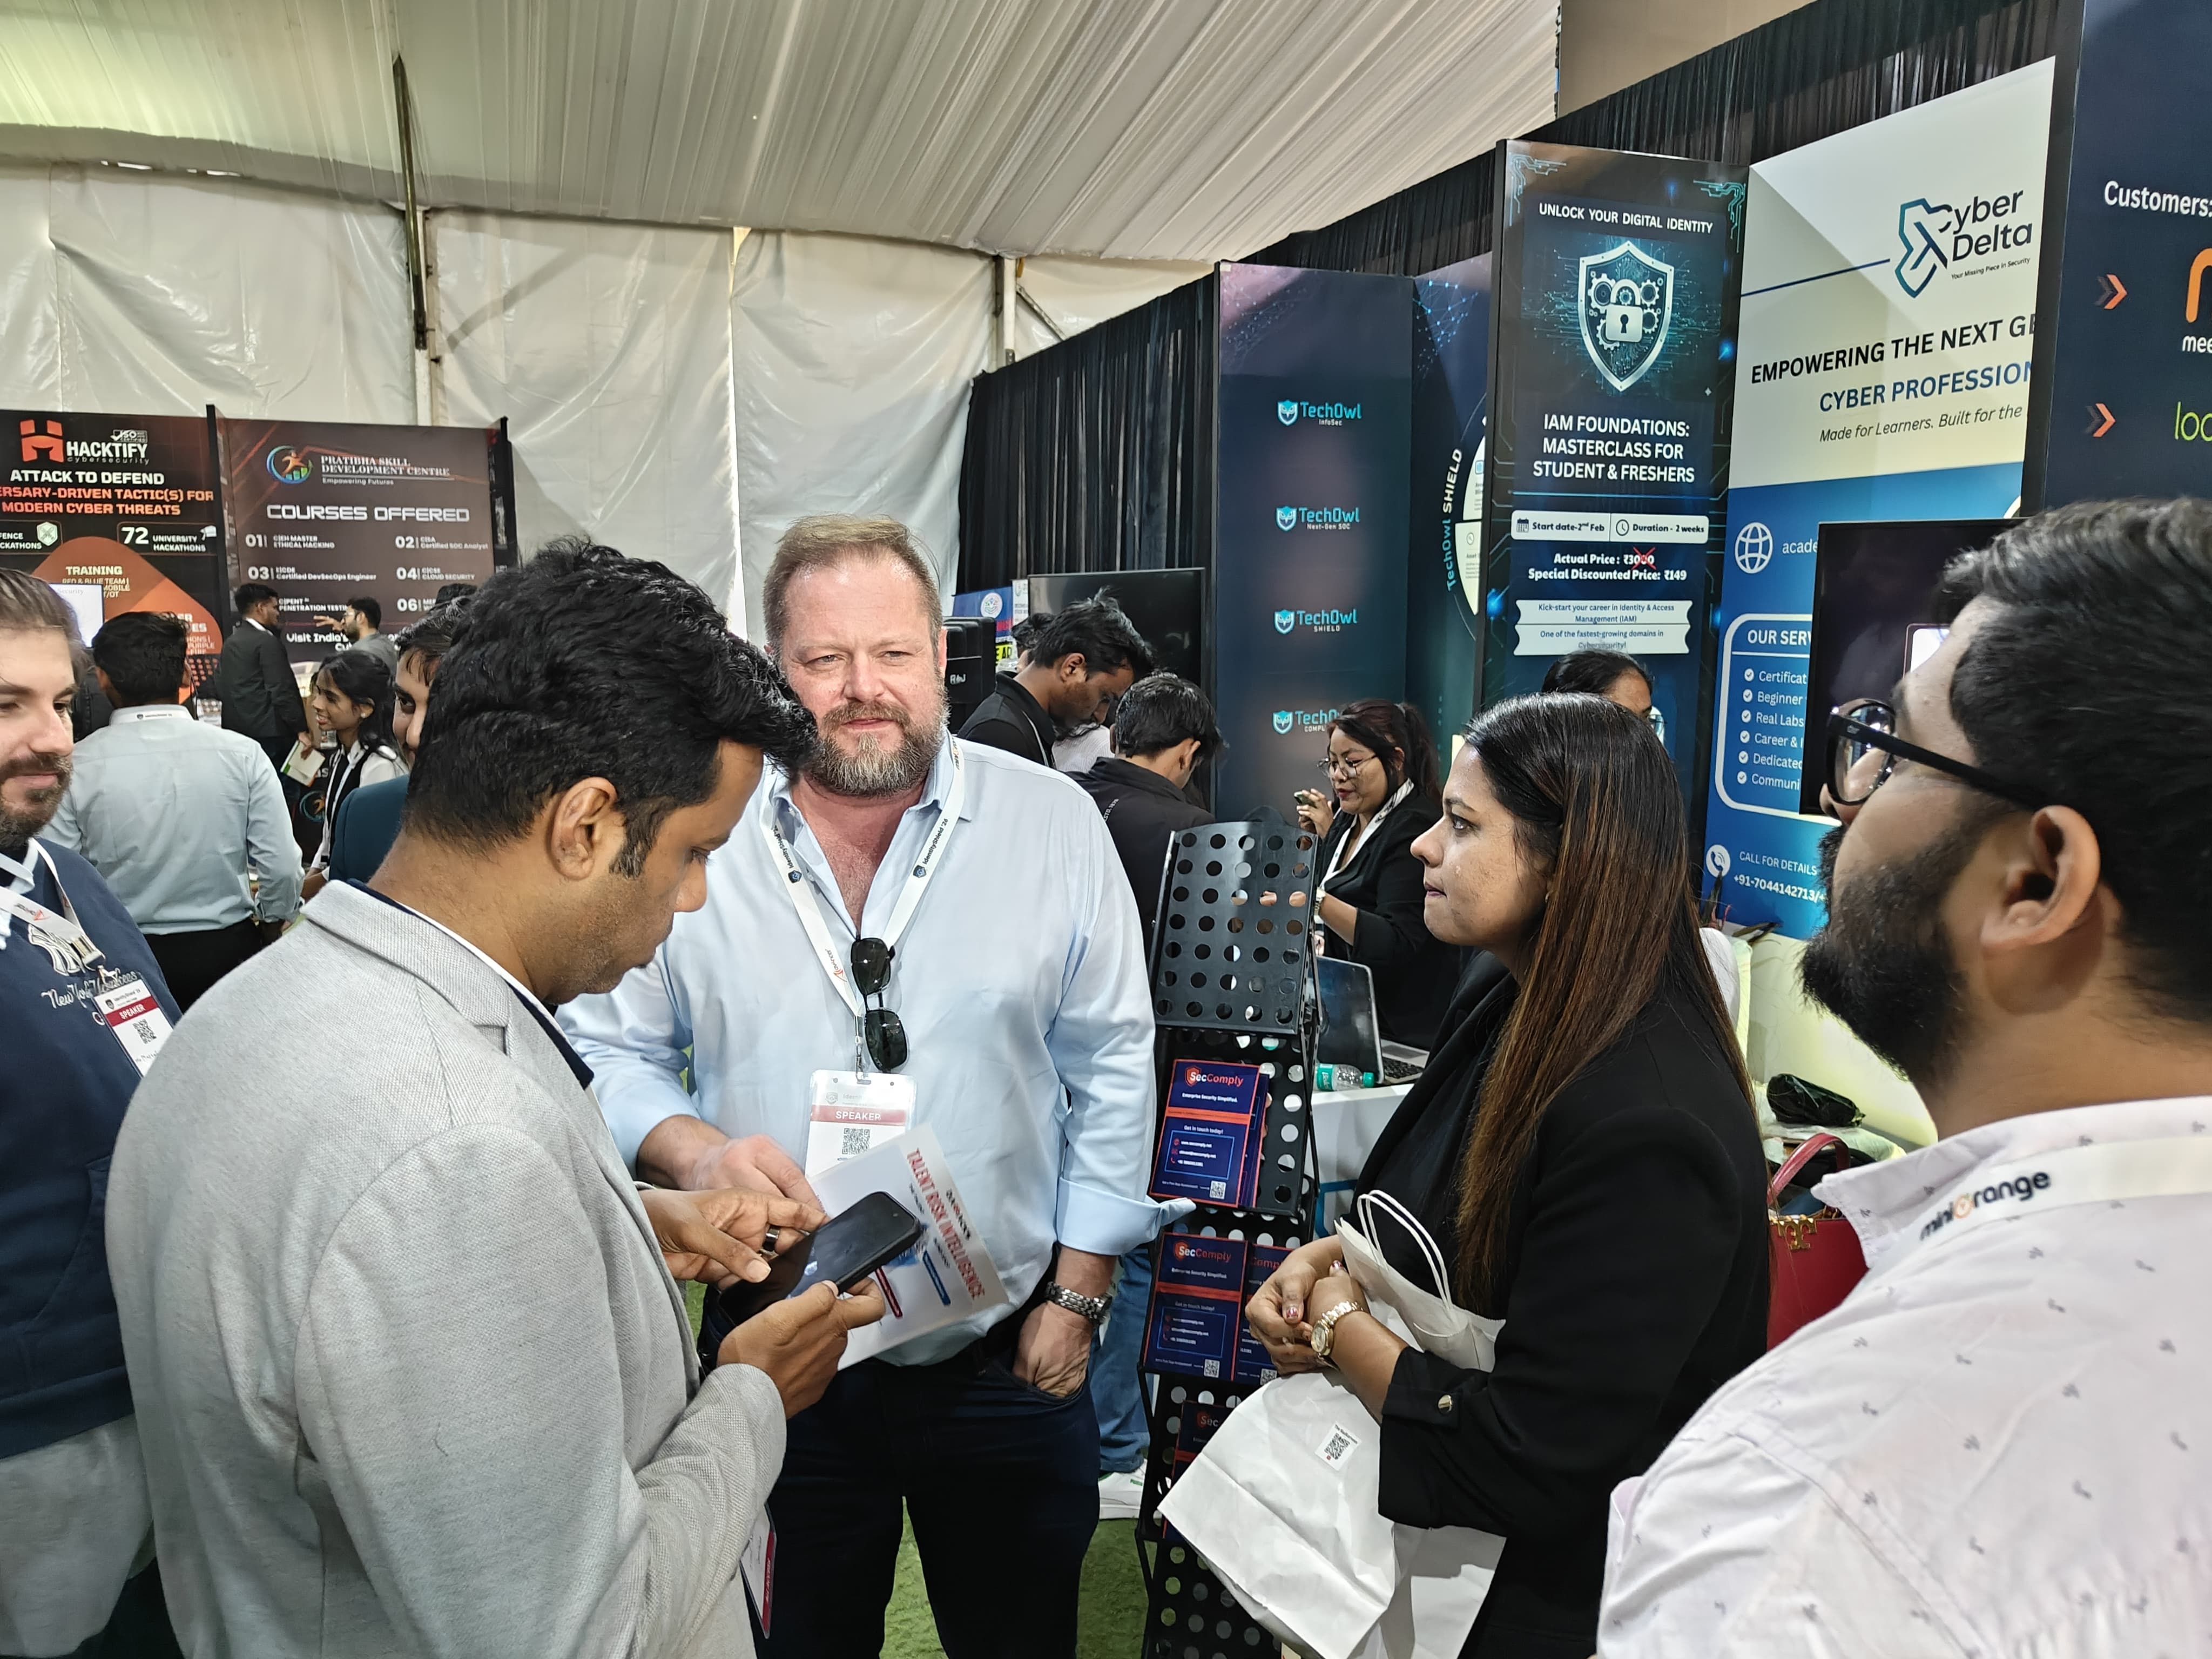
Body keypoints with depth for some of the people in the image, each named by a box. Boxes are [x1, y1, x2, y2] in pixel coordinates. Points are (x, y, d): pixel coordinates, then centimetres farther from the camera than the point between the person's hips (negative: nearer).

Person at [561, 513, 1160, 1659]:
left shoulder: (1054, 823, -7)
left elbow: (1111, 1071, -3)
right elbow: (609, 1051, 1)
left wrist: (1078, 1297, -3)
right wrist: (695, 1151, -19)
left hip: (1007, 1361, 0)